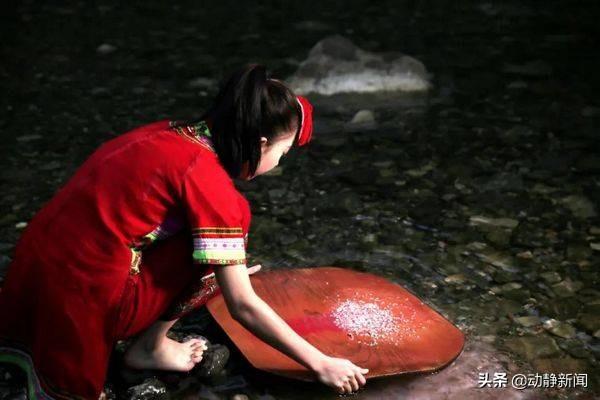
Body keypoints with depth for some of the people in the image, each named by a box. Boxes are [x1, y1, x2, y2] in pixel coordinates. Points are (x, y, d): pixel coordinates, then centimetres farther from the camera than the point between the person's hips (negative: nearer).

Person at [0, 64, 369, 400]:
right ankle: (151, 347, 8)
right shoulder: (208, 178, -14)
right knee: (234, 217, -3)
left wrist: (229, 271, 39)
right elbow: (243, 306, -11)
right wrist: (320, 364, -2)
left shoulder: (170, 135, 9)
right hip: (82, 293, -8)